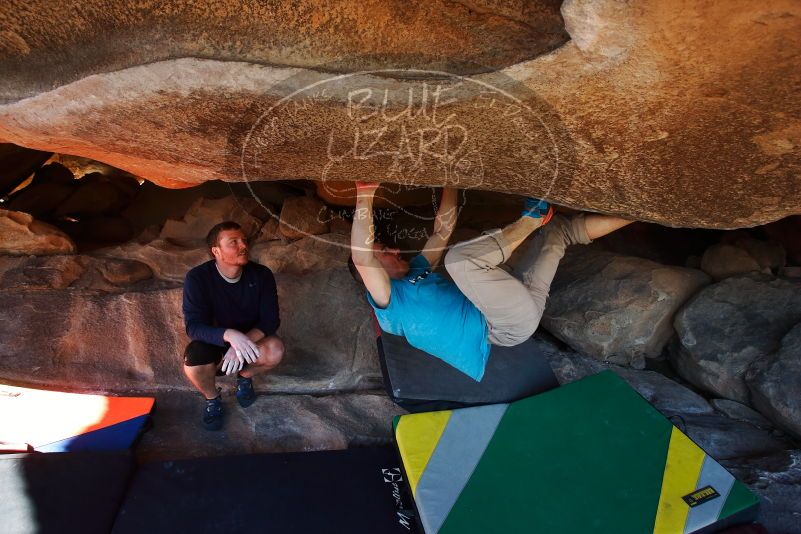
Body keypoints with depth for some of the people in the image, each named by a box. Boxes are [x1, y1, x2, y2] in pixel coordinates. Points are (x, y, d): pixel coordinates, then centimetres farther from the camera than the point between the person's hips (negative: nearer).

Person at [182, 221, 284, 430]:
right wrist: (229, 335, -47)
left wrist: (243, 343, -36)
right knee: (193, 361, -34)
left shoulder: (262, 275, -17)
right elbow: (193, 326, -28)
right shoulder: (197, 278, -21)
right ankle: (212, 399, 2)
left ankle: (245, 378, 6)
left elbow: (270, 320, -18)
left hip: (249, 340, 1)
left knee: (275, 349, -30)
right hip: (213, 344, -1)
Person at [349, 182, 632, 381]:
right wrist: (365, 195, -27)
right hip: (511, 323, -9)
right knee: (460, 257, -31)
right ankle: (531, 218, -11)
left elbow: (442, 229, 22)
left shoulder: (417, 270, 22)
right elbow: (361, 256, -22)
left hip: (522, 308, 9)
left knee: (558, 227, 18)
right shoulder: (387, 300, -3)